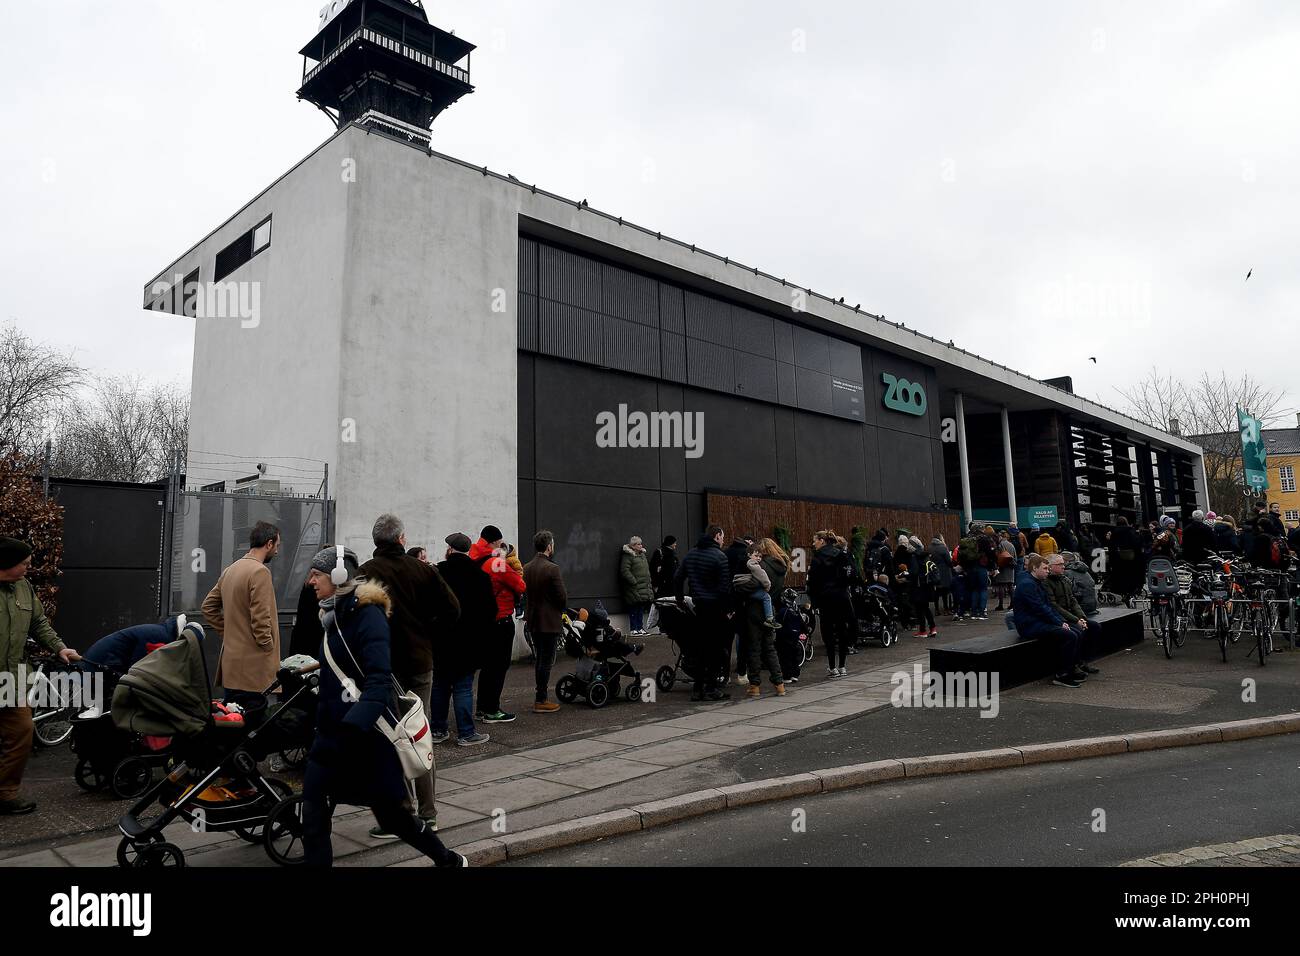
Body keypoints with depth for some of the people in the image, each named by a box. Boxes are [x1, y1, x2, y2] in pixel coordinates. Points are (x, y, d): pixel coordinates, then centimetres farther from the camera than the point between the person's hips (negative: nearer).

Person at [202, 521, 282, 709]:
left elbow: (208, 607, 19)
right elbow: (260, 619, -19)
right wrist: (270, 653, -12)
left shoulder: (230, 570, 11)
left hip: (230, 664, 9)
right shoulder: (260, 571, -15)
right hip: (253, 667, -9)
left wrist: (228, 632, 15)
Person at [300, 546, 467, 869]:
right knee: (313, 810, 1)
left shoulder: (367, 614, -17)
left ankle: (449, 860, 29)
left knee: (393, 812, 5)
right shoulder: (335, 614, 10)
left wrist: (352, 728, -36)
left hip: (367, 734, -8)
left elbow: (379, 681, -27)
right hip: (333, 730, 8)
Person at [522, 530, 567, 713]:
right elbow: (562, 597, -15)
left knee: (540, 659, 17)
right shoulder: (552, 568, -17)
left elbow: (524, 591, 9)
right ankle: (541, 701, 3)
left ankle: (542, 696, 24)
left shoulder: (526, 568, 4)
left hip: (533, 621, 7)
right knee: (546, 660, -1)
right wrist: (561, 609, 6)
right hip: (550, 622, -7)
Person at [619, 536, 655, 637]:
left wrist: (649, 582, 16)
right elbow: (625, 571, -18)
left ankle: (640, 628, 18)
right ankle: (634, 629, 2)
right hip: (634, 588, -8)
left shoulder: (642, 555, 17)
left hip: (645, 587, 8)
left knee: (641, 609, 11)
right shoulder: (627, 556, -10)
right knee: (634, 609, -3)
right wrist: (634, 582, -19)